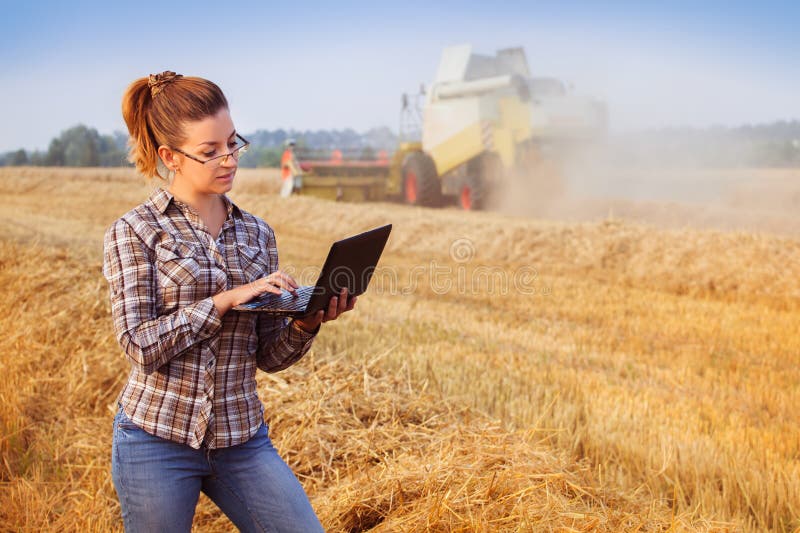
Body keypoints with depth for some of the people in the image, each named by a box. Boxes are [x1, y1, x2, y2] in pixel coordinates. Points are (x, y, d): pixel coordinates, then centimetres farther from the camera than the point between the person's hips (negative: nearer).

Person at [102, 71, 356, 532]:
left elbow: (268, 356, 7)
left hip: (243, 440, 3)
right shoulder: (133, 232, -5)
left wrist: (306, 323, -13)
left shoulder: (257, 233, 6)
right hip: (158, 441, -3)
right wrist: (227, 299, -20)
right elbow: (140, 345, -14)